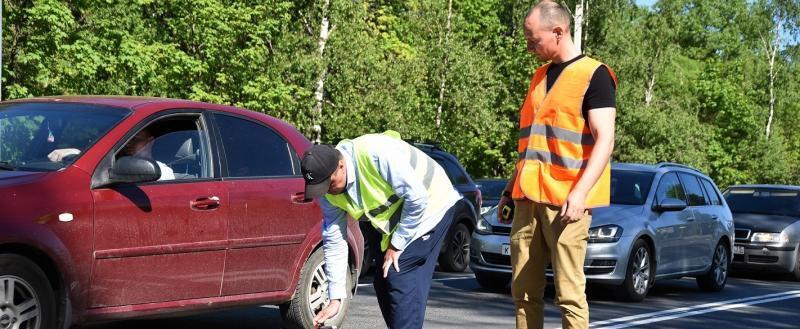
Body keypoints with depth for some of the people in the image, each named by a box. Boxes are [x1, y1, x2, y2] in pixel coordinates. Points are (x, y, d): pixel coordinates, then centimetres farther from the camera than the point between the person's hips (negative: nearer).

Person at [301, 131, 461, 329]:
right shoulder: (329, 193, -12)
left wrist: (397, 245, -21)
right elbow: (334, 242, -6)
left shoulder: (376, 153, -36)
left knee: (401, 278, -18)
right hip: (388, 220, 8)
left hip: (430, 205, -7)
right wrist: (335, 299, -8)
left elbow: (417, 198, -30)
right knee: (383, 283, 5)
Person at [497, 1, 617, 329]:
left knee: (569, 292, -7)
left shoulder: (593, 75, -5)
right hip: (528, 198, 7)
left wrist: (580, 193, -23)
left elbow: (604, 140, -12)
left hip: (565, 201, -7)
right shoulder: (540, 77, 18)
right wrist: (511, 188, 21)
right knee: (524, 289, 6)